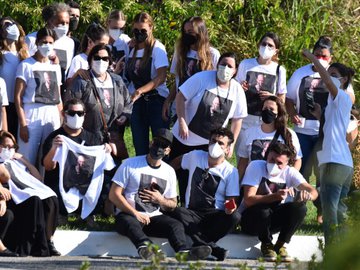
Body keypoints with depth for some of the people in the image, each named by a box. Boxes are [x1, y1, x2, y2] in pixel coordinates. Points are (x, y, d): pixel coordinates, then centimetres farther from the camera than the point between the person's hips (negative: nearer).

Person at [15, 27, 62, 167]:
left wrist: (60, 123, 10)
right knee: (28, 160, -7)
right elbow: (18, 96, -5)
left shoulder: (55, 67, 15)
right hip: (32, 117, -5)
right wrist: (23, 124, -12)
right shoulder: (26, 66, 0)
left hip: (52, 118, 5)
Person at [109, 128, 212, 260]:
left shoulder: (169, 172, 16)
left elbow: (172, 205, 22)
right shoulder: (130, 164, 3)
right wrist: (135, 213, -13)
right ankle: (145, 247, -69)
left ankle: (183, 251, -55)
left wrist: (160, 200, -2)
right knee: (131, 223, -38)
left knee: (176, 225, -24)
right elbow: (114, 195, -3)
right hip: (129, 215, -4)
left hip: (154, 217, 4)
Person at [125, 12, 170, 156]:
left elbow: (161, 77, -16)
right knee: (140, 147, 6)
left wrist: (140, 91, -26)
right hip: (137, 102, 5)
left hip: (156, 99, -5)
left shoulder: (157, 48, -7)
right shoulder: (132, 49, 8)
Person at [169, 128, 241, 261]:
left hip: (215, 216, -1)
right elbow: (176, 162, 28)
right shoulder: (195, 156, 9)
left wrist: (230, 207, -24)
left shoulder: (231, 172, 3)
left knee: (234, 216, -34)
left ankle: (199, 245, -30)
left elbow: (231, 200, -1)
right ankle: (213, 249, -44)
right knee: (176, 212, -34)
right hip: (193, 214, 1)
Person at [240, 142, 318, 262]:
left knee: (300, 207, -22)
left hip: (273, 221, 3)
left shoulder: (289, 172, -6)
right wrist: (275, 196, -39)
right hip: (250, 219, -3)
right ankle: (266, 245, -9)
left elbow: (313, 191, -17)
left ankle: (280, 245, -7)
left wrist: (308, 195, -43)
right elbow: (248, 199, -26)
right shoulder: (256, 166, -16)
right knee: (263, 210, -37)